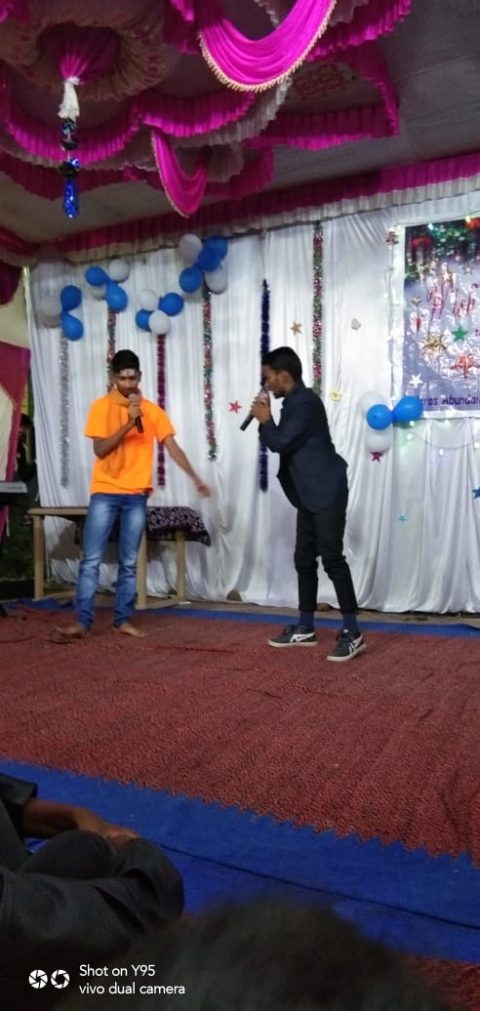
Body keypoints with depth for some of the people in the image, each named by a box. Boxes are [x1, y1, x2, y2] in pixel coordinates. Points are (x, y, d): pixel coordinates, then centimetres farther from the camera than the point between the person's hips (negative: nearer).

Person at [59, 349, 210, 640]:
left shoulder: (152, 410, 5)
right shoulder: (101, 407, -1)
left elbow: (173, 447, 2)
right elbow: (100, 449, -9)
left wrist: (196, 479, -5)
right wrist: (129, 423, -19)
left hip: (137, 495, 2)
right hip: (105, 493, -2)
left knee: (129, 562, 6)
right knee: (91, 560, -4)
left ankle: (123, 619, 15)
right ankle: (83, 621, 1)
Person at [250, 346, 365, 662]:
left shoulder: (305, 401, -14)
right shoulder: (294, 403, 17)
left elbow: (280, 442, -19)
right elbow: (283, 443, 18)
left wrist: (265, 420, -2)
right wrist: (267, 421, 6)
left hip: (327, 492, -10)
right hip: (310, 495, 10)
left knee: (332, 558, -10)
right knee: (304, 560, 11)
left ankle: (352, 633, -3)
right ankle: (305, 629, 20)